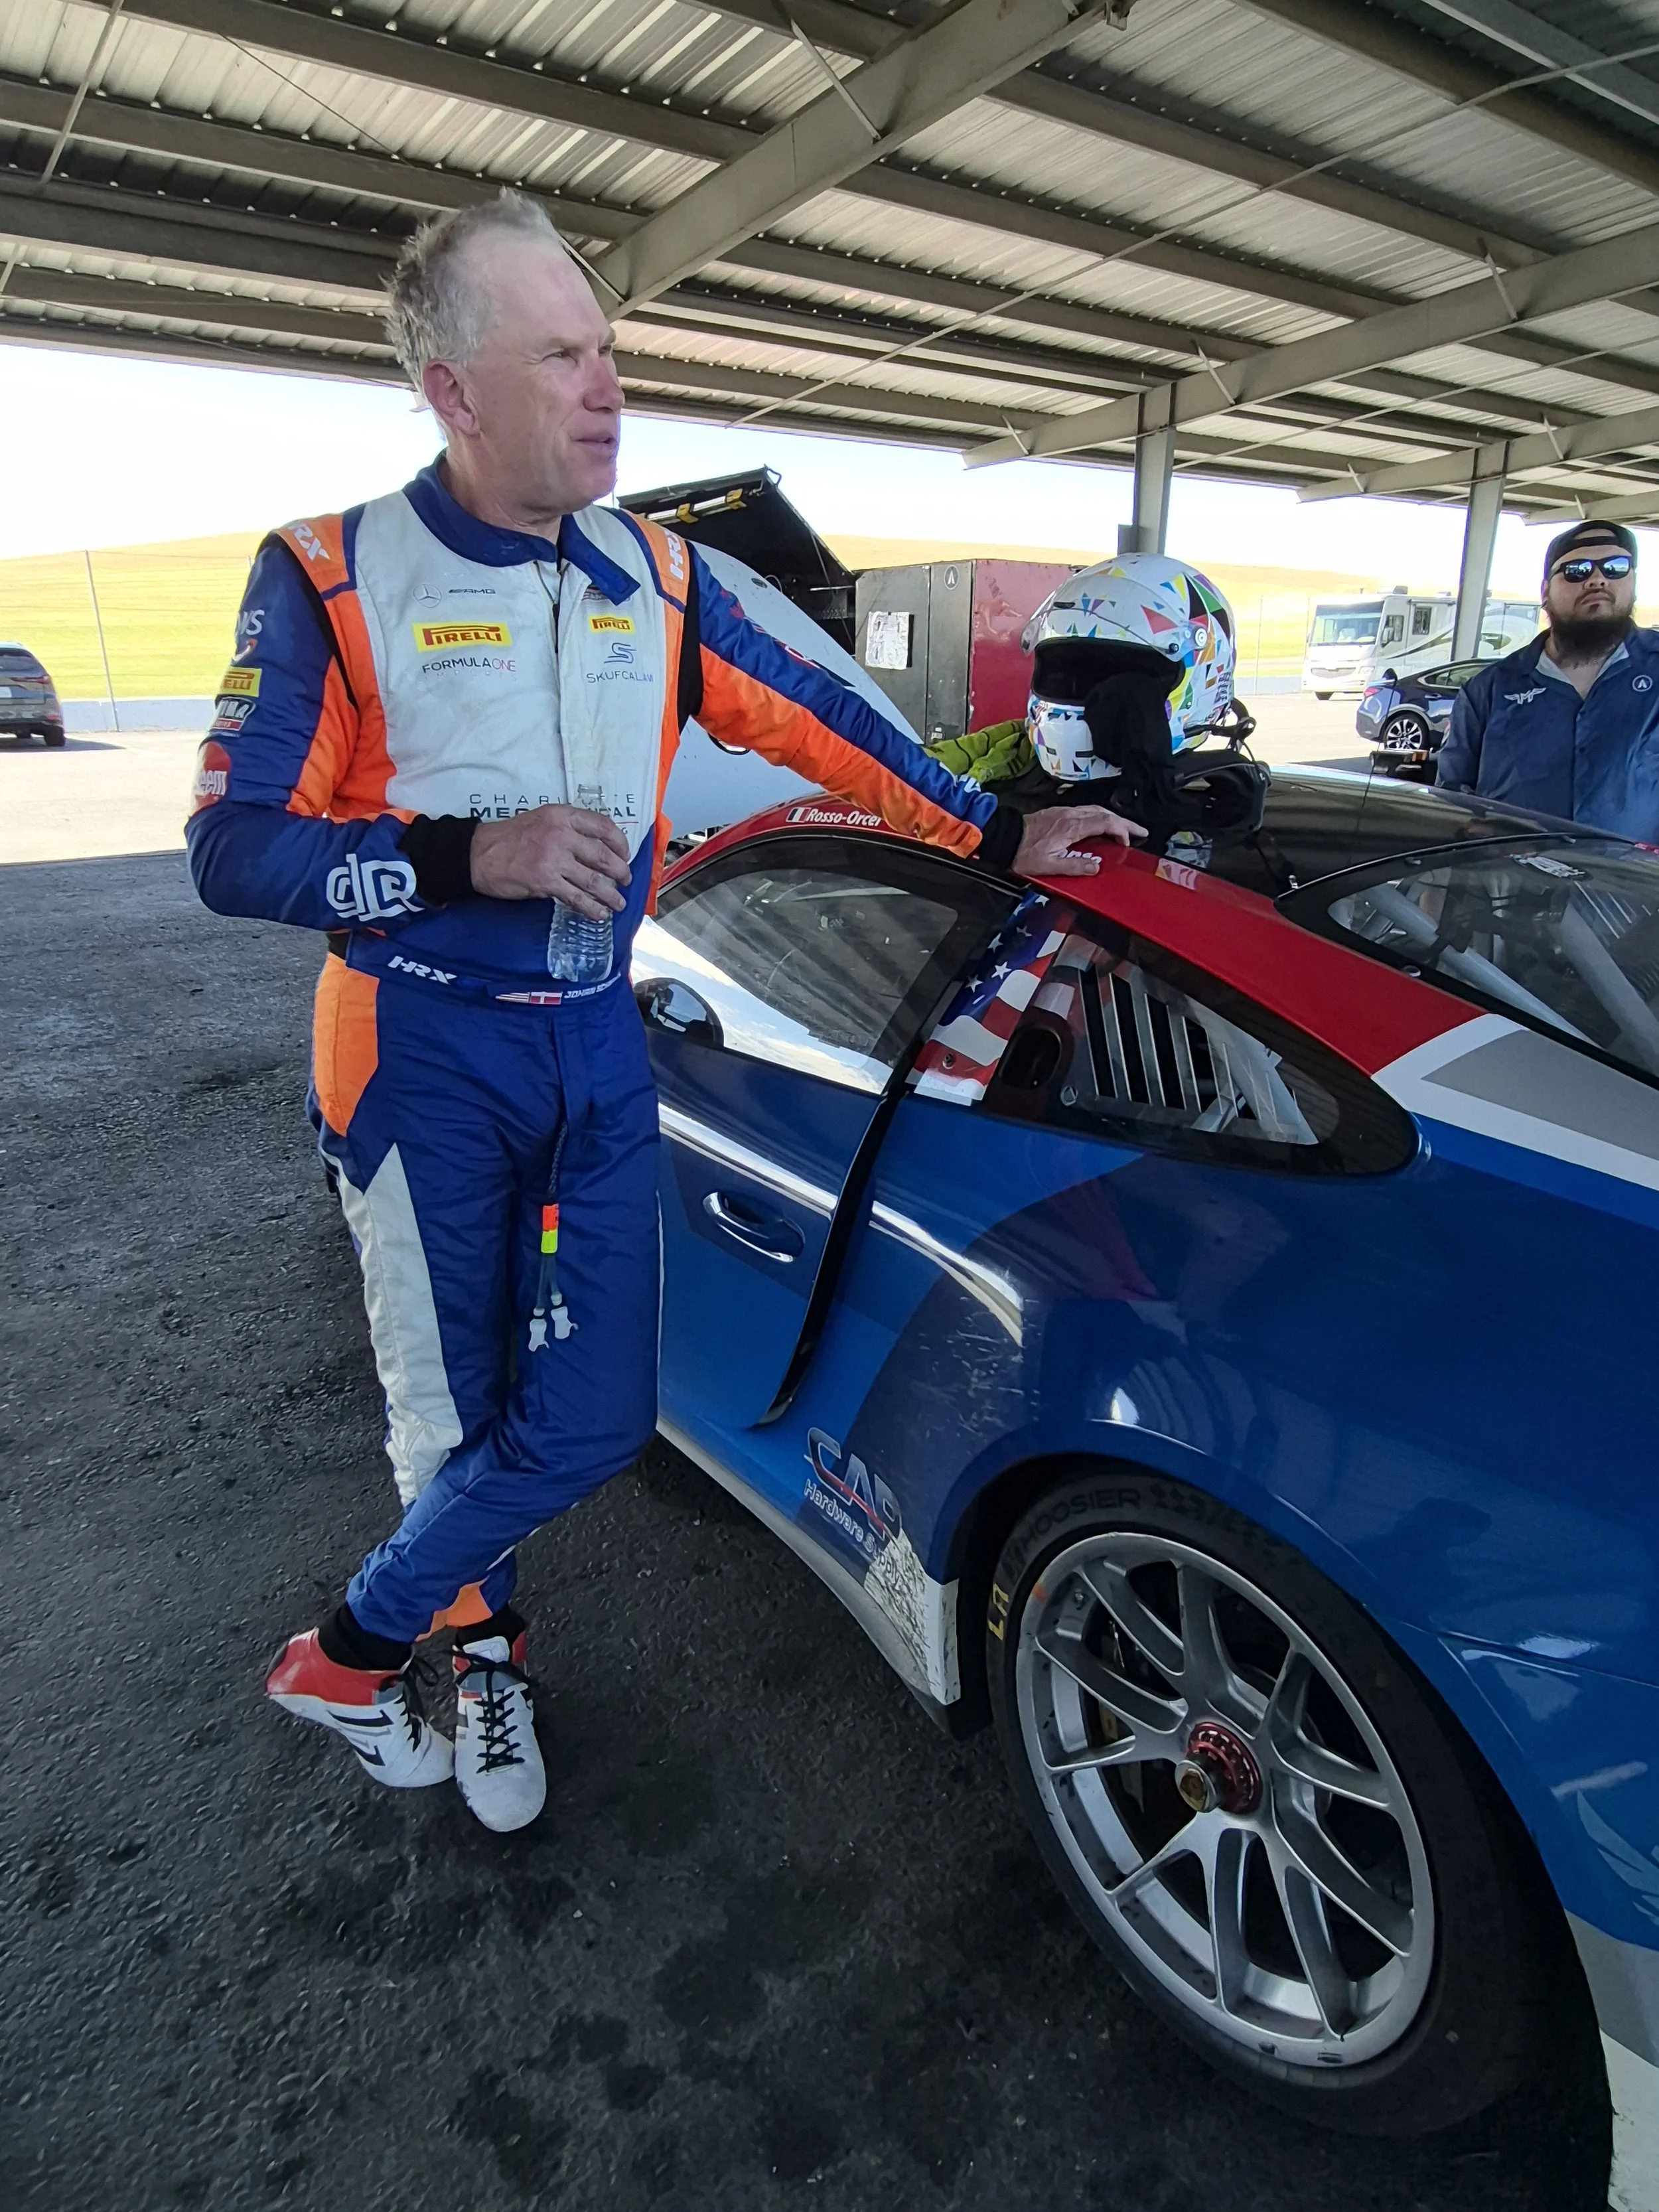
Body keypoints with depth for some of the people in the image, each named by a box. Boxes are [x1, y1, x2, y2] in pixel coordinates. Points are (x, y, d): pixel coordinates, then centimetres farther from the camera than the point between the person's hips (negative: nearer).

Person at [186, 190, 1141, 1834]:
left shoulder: (655, 576, 6)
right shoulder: (334, 579, -6)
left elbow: (816, 722, 11)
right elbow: (230, 852, -8)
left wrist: (1000, 840, 10)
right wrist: (468, 855, -22)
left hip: (601, 1051, 4)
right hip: (426, 1060, -3)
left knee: (593, 1427, 3)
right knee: (451, 1421, 6)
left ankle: (355, 1651, 28)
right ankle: (481, 1643, 36)